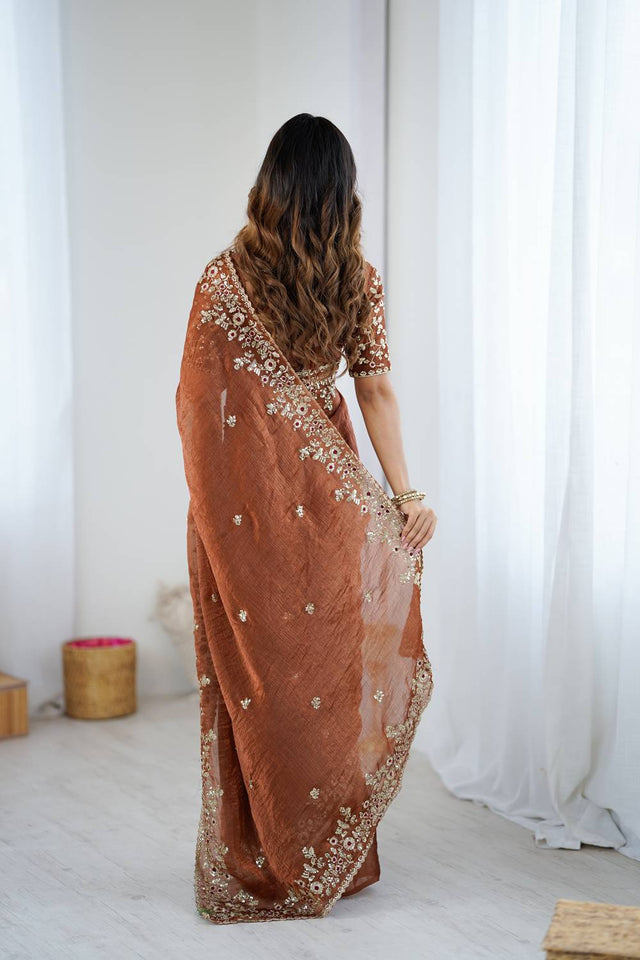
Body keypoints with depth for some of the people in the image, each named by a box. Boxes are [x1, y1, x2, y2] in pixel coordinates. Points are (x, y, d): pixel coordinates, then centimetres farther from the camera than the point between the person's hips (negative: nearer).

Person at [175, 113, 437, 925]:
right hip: (324, 495, 2)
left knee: (254, 672, 7)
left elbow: (197, 401, -5)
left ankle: (257, 868, 17)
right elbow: (375, 390, -7)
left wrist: (211, 496, 7)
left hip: (243, 498, -2)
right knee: (330, 656, 13)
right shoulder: (360, 281, -1)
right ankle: (332, 855, 22)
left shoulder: (226, 278, -9)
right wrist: (404, 494, -7)